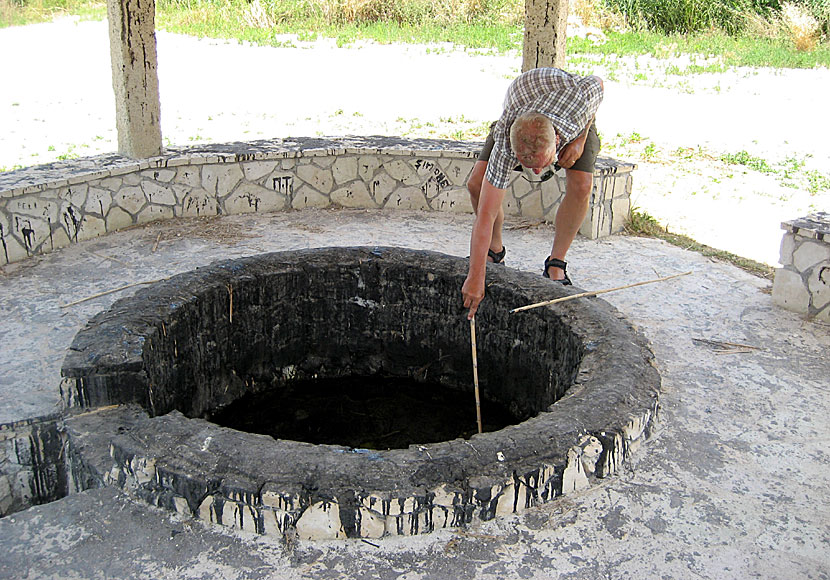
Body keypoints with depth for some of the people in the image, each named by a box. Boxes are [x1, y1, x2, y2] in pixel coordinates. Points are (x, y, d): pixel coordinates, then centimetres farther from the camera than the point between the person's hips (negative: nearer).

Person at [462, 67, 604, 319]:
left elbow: (598, 82, -17)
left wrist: (581, 139, -23)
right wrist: (475, 277, -43)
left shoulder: (580, 99, -45)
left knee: (581, 186, -23)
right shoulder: (505, 145, -42)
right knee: (477, 184, -17)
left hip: (574, 120, 1)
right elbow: (485, 214, -40)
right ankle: (495, 250, 8)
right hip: (516, 114, 0)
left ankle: (556, 265, -5)